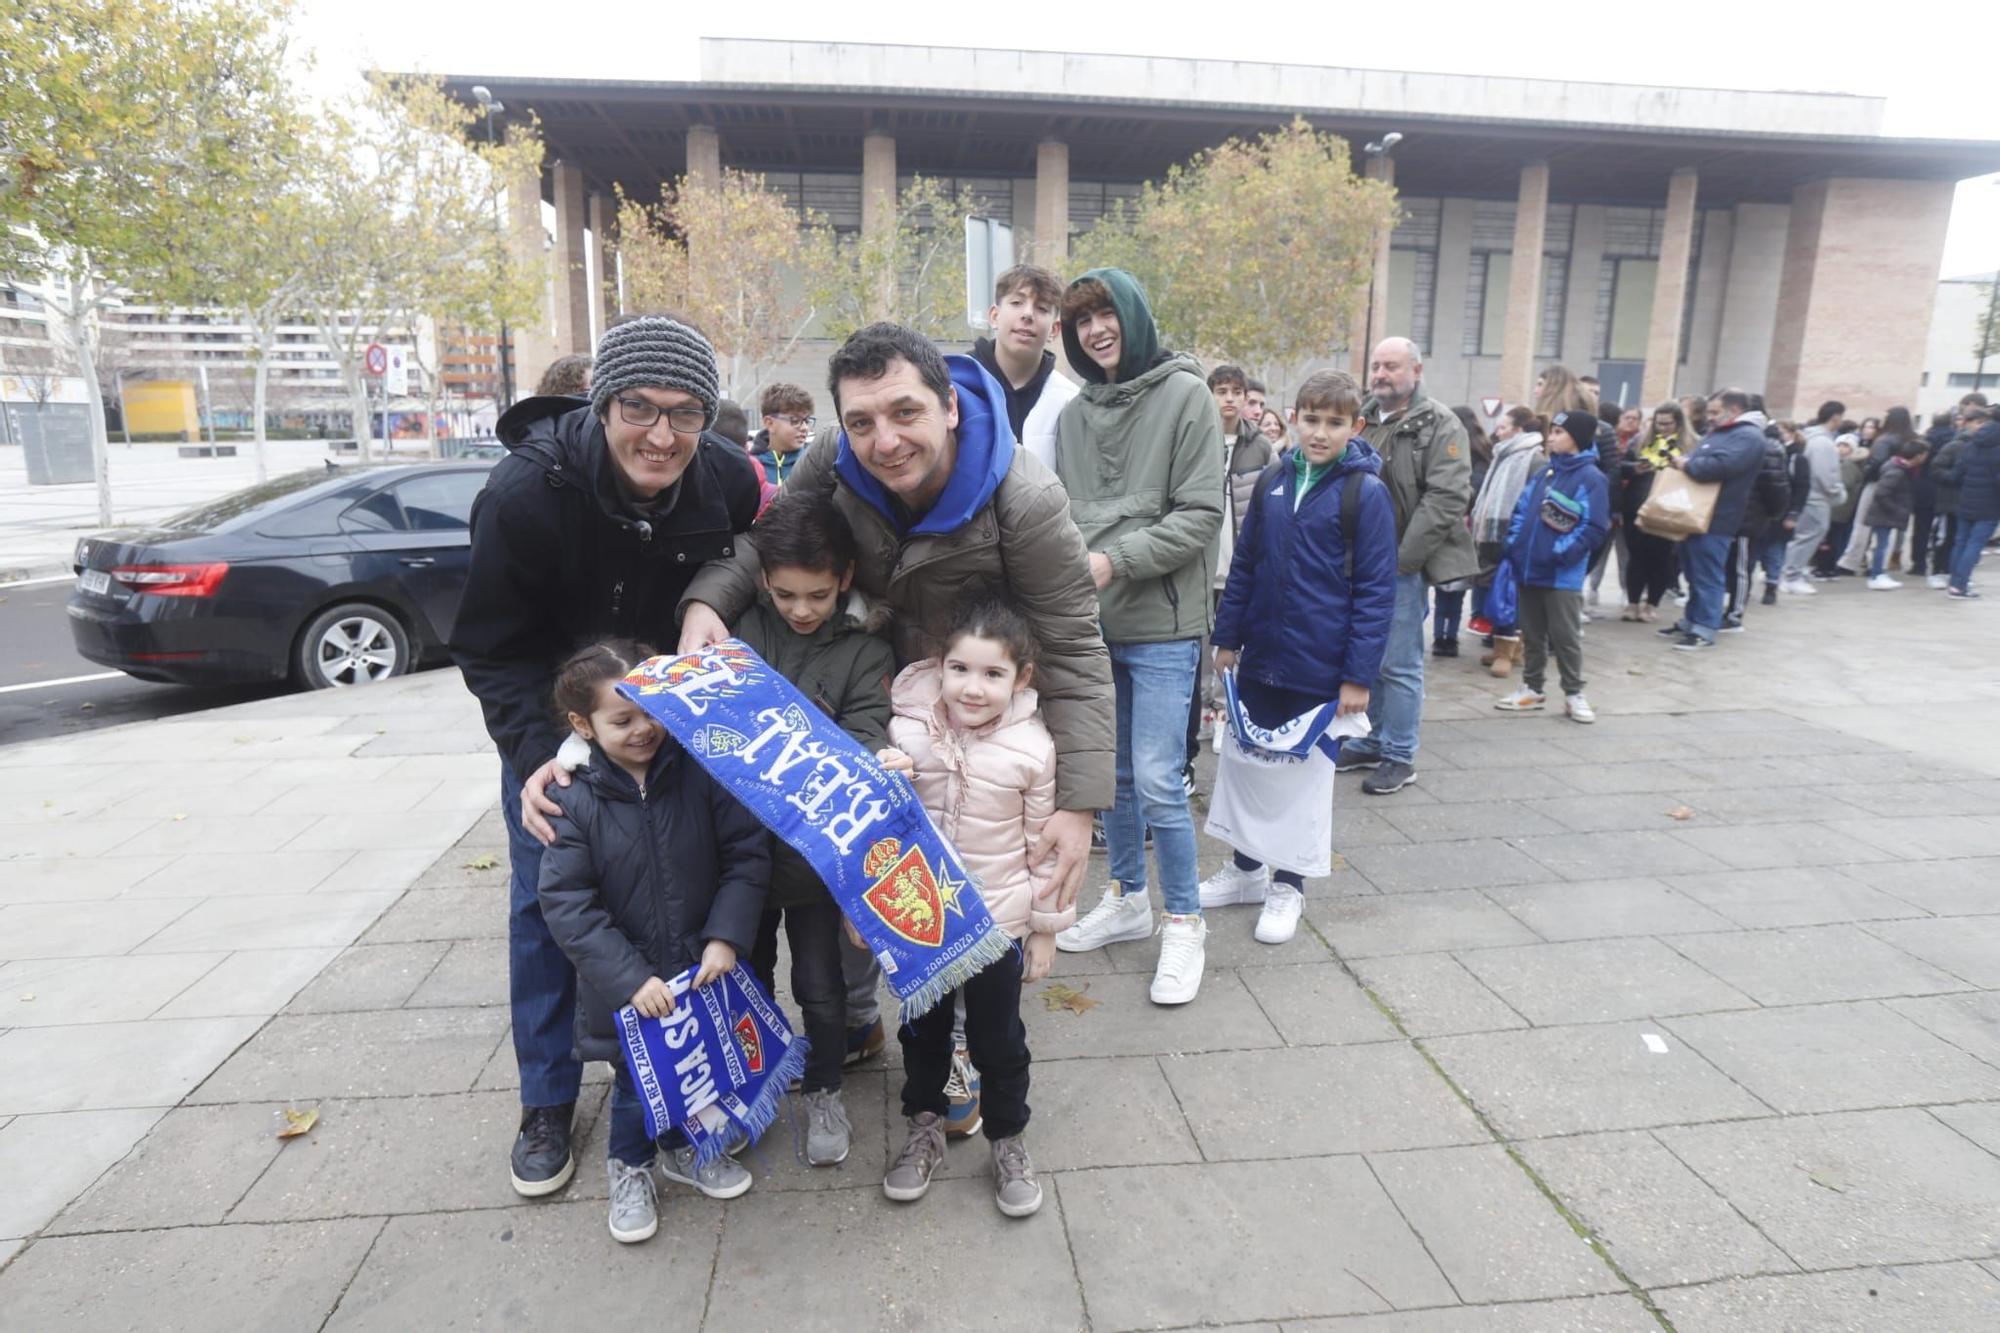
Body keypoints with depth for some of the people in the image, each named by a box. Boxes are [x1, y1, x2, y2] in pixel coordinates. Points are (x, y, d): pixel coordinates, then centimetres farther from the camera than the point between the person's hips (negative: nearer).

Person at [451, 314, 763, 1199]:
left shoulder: (726, 478, -21)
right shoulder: (526, 491, -30)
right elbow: (492, 649, -21)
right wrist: (534, 755, -32)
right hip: (551, 717, -2)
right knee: (546, 901, 2)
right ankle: (547, 1101, 22)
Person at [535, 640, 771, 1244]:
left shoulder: (700, 772, -12)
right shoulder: (573, 802, -15)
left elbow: (747, 854, -10)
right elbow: (565, 904, -16)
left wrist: (726, 937, -18)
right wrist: (630, 978, -21)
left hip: (706, 967, 2)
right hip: (628, 985, -2)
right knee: (637, 1080, 15)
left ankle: (686, 1149, 50)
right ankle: (629, 1168, 44)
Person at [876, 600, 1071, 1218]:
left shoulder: (1032, 747, -16)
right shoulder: (910, 729, -12)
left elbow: (1045, 842, -7)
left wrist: (1046, 927, -1)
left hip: (999, 920, -2)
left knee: (999, 1039, 15)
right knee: (922, 1031, 21)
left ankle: (1008, 1141, 39)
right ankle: (923, 1131, 44)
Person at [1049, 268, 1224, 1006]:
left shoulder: (1185, 395, -4)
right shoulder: (1074, 413, 10)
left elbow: (1200, 515, -11)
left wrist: (1114, 560, -18)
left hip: (1161, 623, -5)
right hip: (1092, 621, 5)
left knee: (1157, 782, -6)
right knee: (1112, 772, 14)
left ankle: (1183, 922, 14)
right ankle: (1128, 900, 32)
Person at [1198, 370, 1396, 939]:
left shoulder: (1367, 493, -10)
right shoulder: (1273, 481, 3)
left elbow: (1376, 590, -11)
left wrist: (1359, 675, -13)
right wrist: (1227, 637, 8)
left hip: (1320, 671, -4)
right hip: (1260, 659, 5)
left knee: (1304, 774, 10)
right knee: (1245, 761, 15)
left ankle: (1287, 885, 28)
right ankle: (1246, 868, 34)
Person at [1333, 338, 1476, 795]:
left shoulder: (1439, 425, -7)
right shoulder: (1361, 420, 13)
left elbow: (1447, 499, -15)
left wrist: (1401, 559, -19)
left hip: (1401, 567, -6)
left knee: (1399, 665, -1)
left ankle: (1399, 757, 11)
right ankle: (1369, 742, 29)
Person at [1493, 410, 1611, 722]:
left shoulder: (1591, 477, -8)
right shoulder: (1544, 472, 12)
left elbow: (1595, 528, -13)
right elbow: (1522, 510, 16)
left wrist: (1560, 552, -17)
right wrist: (1514, 543, 3)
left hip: (1562, 575, -6)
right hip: (1529, 569, 6)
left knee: (1565, 637, 1)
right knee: (1532, 634, 14)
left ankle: (1574, 693, 13)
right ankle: (1531, 688, 25)